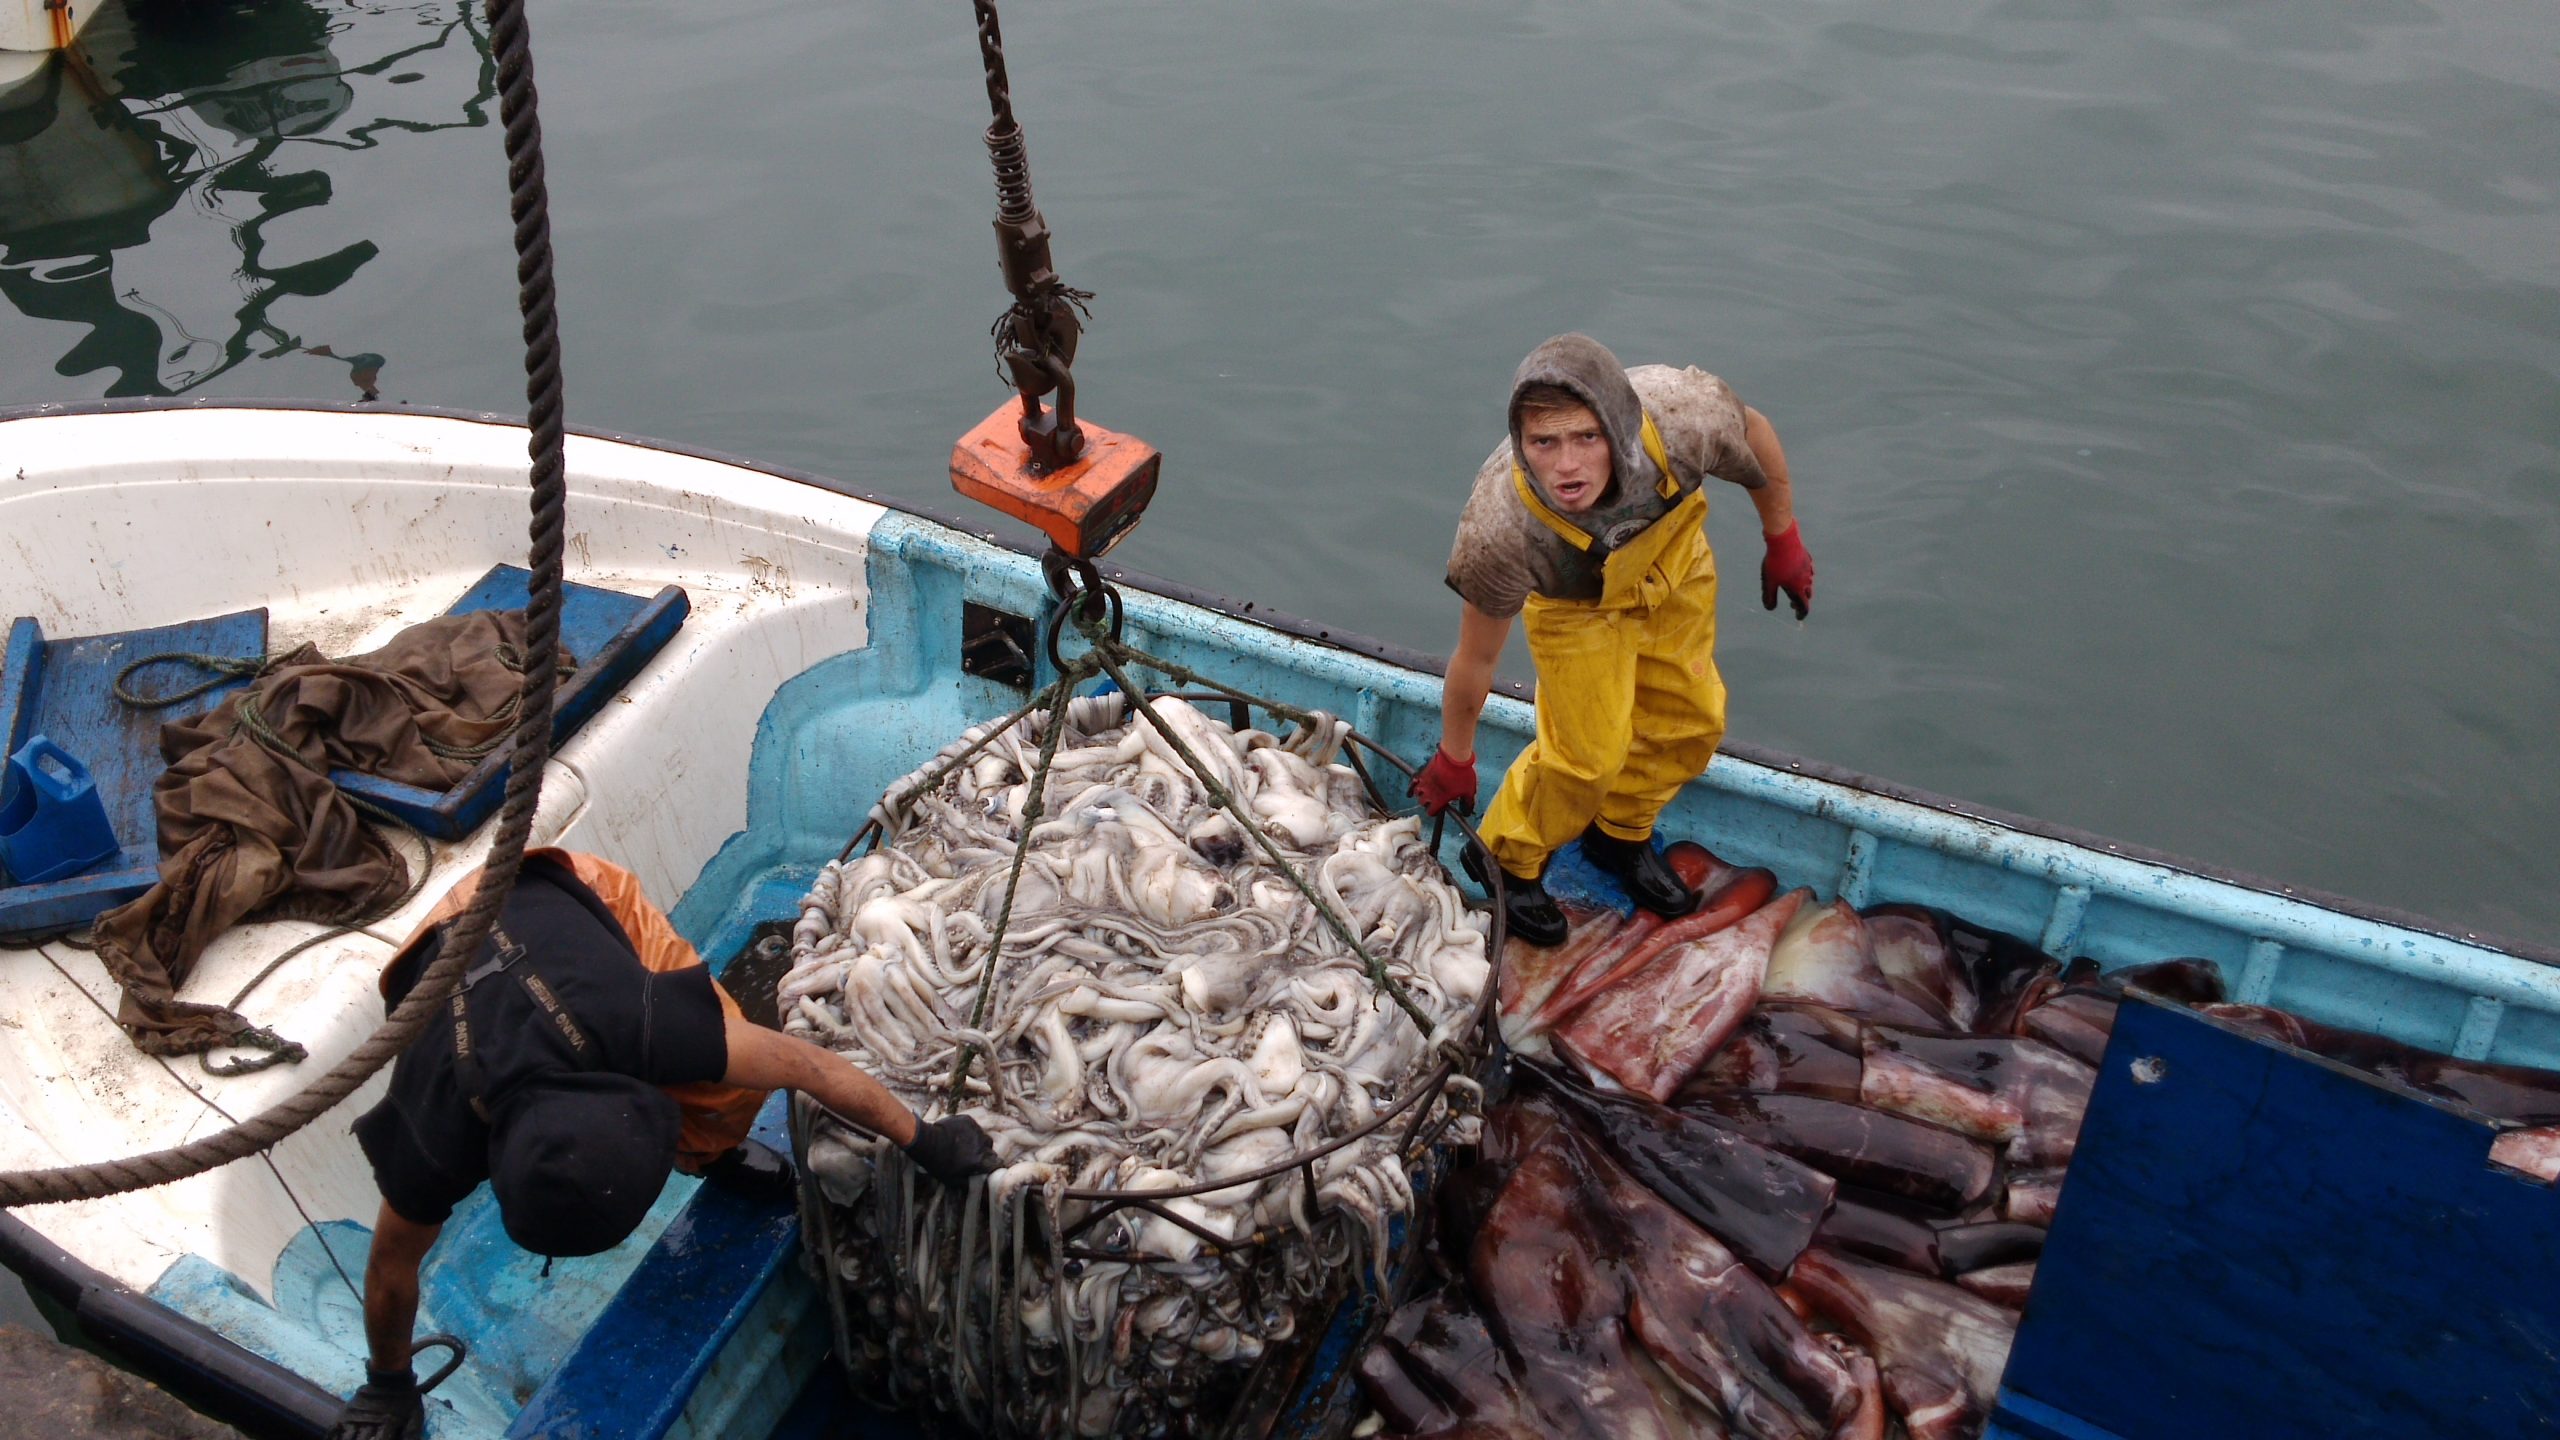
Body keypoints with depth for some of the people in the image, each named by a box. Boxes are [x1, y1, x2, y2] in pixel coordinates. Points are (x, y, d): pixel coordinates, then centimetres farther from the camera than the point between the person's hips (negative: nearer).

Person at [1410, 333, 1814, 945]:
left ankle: (1621, 835, 42)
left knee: (1691, 722, 15)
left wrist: (1783, 542, 0)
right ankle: (1507, 860, 25)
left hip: (1674, 554, 4)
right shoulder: (1500, 529, -43)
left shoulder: (1683, 413, -41)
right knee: (1590, 752, -4)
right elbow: (1475, 660, -24)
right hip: (1574, 599, -4)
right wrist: (1454, 761, -8)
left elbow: (1755, 432, -14)